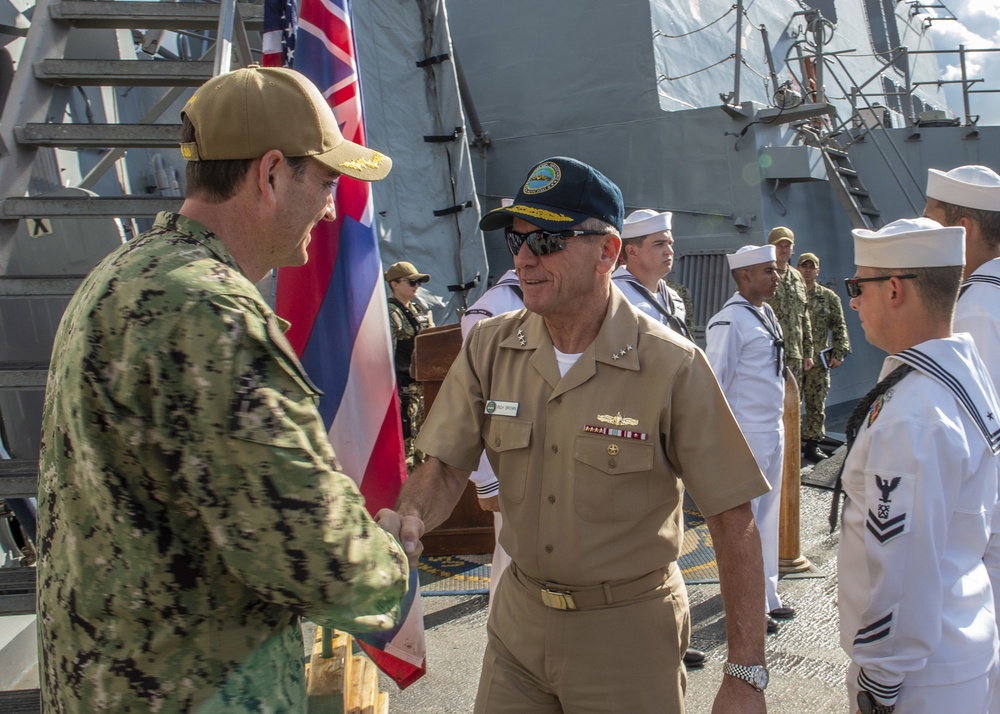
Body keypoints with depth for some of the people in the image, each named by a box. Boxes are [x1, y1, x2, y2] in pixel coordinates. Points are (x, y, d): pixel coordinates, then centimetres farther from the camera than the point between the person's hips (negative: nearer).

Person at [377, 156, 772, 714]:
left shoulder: (673, 367, -18)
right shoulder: (489, 348, -5)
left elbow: (733, 521, -15)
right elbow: (446, 467, -1)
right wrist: (407, 520, -25)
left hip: (629, 631, -3)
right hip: (518, 619, 4)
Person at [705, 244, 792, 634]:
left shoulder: (767, 313, 12)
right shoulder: (729, 321, -16)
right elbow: (714, 382, -16)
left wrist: (778, 424, 17)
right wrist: (720, 439, -16)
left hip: (774, 430, 9)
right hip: (747, 435, -9)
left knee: (768, 517, 17)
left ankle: (767, 596, 29)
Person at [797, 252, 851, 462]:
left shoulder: (829, 297, 8)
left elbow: (839, 327, 7)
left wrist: (838, 353, -1)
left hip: (818, 360, 1)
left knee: (817, 405, 4)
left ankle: (812, 444, 11)